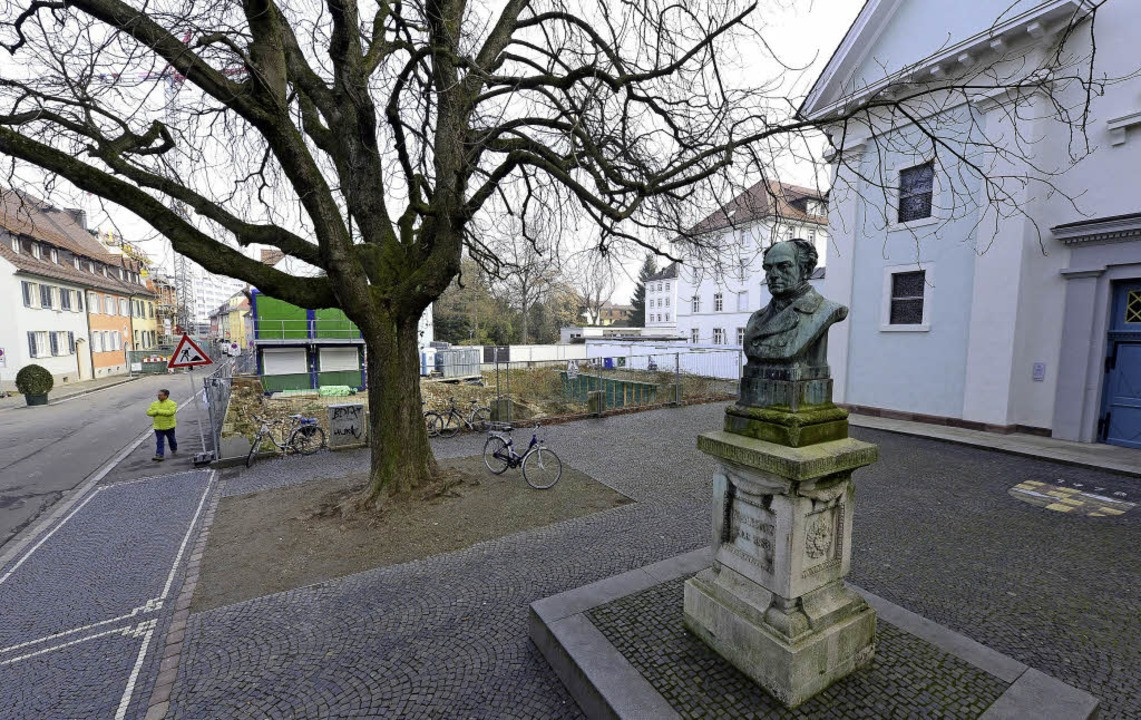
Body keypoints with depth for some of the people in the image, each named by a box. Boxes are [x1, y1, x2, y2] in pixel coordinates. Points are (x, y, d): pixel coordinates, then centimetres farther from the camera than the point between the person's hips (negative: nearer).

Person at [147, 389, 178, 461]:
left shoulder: (172, 403, -10)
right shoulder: (154, 404, 6)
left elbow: (170, 412, -25)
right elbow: (148, 412, -1)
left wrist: (159, 411, -21)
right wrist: (156, 411, -17)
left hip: (169, 426, -3)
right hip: (158, 427, 3)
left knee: (171, 439, 15)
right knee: (159, 442, -2)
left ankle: (174, 450, 37)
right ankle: (159, 455, -3)